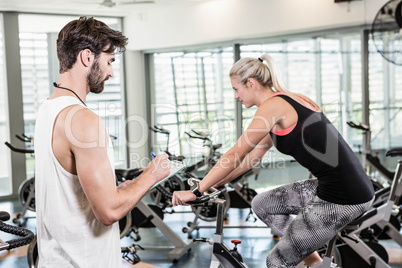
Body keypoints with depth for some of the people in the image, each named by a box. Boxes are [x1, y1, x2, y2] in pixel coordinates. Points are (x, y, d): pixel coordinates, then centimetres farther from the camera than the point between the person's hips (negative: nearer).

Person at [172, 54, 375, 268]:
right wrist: (214, 184, 24)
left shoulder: (272, 105, -11)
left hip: (343, 198, -9)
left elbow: (235, 155, -11)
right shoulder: (287, 100, 15)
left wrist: (196, 192, -3)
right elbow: (253, 156, 21)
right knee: (262, 205, 20)